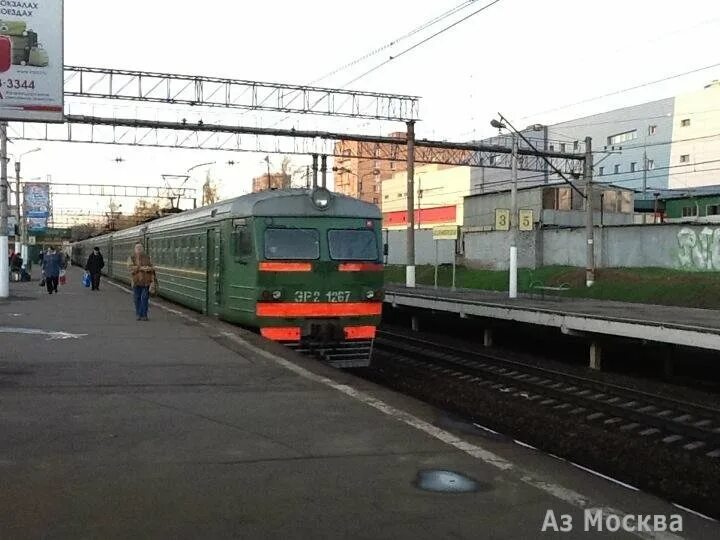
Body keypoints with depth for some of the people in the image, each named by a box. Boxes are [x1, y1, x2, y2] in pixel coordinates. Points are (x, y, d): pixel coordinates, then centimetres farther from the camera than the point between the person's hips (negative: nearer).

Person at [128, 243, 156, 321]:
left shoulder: (147, 257, 9)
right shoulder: (132, 257, 5)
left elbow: (152, 268, 7)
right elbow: (130, 267, -11)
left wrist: (153, 280, 1)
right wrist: (141, 268, -22)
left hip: (146, 281, 0)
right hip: (136, 281, 0)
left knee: (145, 298, -3)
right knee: (137, 298, 4)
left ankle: (144, 315, 3)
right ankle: (138, 315, 16)